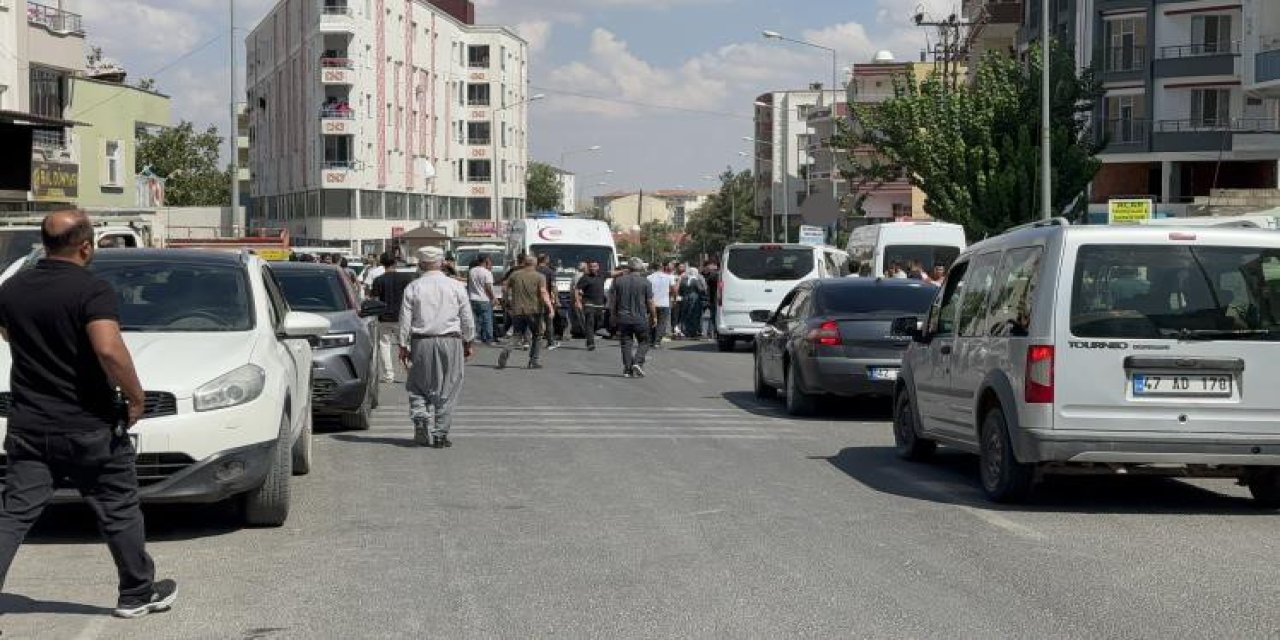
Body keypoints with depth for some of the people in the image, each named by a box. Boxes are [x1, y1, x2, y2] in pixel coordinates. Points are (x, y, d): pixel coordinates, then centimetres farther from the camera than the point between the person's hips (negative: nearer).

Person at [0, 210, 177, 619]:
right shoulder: (92, 290, -16)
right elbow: (109, 350, -29)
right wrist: (135, 396, -17)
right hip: (89, 428, -4)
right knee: (119, 511, 12)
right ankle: (138, 594, 23)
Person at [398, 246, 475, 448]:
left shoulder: (413, 288, -1)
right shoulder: (456, 286, 1)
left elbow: (405, 320, 0)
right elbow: (467, 318, 5)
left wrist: (403, 346, 7)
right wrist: (469, 342, 16)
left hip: (421, 342, 0)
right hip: (450, 341, 0)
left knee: (418, 386, 13)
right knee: (447, 390, 6)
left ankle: (421, 418, -10)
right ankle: (440, 433, 7)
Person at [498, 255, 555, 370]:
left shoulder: (514, 275, 7)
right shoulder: (540, 277, -2)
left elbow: (505, 290, 8)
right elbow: (543, 293, -13)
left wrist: (506, 303, 20)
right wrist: (550, 307, -15)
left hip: (517, 310, 2)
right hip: (534, 310, -2)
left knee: (515, 335, 8)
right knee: (537, 335, 13)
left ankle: (505, 351, -19)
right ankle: (533, 361, 10)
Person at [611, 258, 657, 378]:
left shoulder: (618, 281, 4)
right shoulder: (646, 282, -4)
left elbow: (613, 301, 5)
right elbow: (650, 302, -5)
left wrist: (613, 316, 14)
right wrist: (654, 317, 5)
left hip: (623, 318, 2)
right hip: (640, 318, -2)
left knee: (626, 344, 7)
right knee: (644, 342, 10)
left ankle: (627, 369, 3)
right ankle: (637, 362, -10)